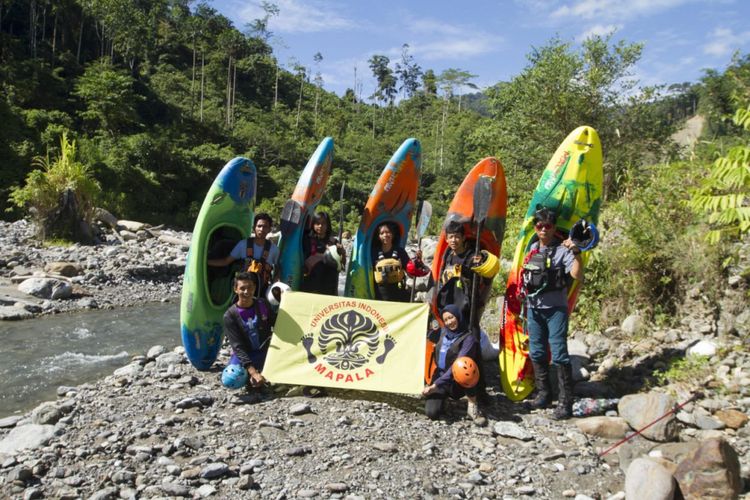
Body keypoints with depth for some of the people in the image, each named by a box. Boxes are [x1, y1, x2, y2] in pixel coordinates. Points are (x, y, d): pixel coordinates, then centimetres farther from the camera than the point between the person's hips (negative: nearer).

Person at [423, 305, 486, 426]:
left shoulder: (468, 338, -15)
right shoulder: (442, 332, 4)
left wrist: (435, 385, -26)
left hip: (457, 381, -4)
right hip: (440, 376, 4)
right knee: (431, 413, -18)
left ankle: (472, 406, -19)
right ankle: (444, 397, 18)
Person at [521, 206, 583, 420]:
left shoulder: (563, 249, -9)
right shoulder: (533, 249, 10)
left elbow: (578, 276, -21)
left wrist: (576, 253, -32)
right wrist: (524, 295, 19)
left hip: (556, 309, -6)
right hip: (533, 308, 6)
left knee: (559, 354, -8)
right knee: (536, 353, 11)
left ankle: (566, 400, -2)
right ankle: (543, 392, 25)